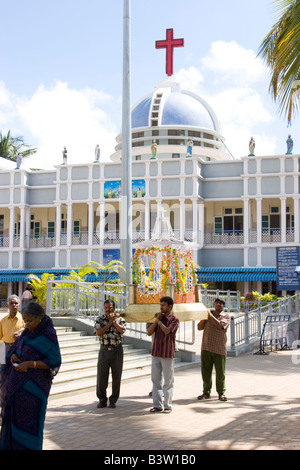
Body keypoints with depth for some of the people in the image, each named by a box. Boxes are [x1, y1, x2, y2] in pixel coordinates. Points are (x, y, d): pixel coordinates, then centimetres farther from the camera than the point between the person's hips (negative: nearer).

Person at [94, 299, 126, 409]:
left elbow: (122, 331, -15)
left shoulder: (120, 319, 2)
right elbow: (98, 332, -11)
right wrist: (110, 323, -12)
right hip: (104, 349, 1)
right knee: (101, 375, 1)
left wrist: (114, 321, -15)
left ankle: (113, 400, 15)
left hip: (117, 350, 0)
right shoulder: (100, 319, 4)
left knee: (116, 376, 3)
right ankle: (102, 399, 14)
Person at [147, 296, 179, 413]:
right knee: (156, 380, 8)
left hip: (167, 354, -5)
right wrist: (156, 320, -7)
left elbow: (167, 331, -22)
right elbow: (149, 332, 3)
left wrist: (159, 321, -8)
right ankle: (157, 405, 15)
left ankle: (167, 406, 9)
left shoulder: (174, 320, -5)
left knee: (168, 381, 2)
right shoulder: (159, 317, 11)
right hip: (156, 353, 5)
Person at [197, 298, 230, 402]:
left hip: (219, 348, -3)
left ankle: (221, 393, 10)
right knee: (206, 371, 6)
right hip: (206, 347, 3)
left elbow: (220, 325, -14)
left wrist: (210, 315, -10)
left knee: (220, 372, 0)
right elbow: (199, 327, 10)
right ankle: (206, 392, 16)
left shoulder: (226, 316, 5)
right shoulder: (208, 313, 13)